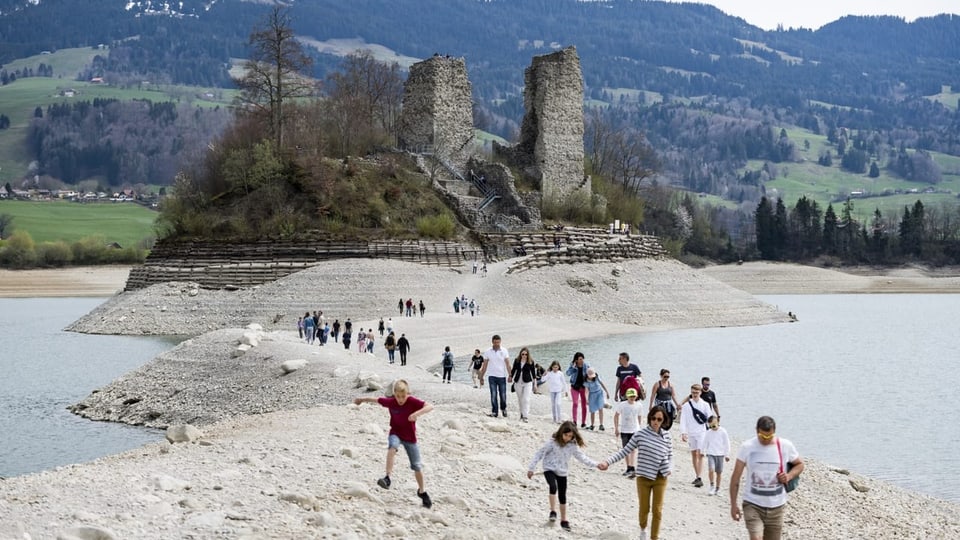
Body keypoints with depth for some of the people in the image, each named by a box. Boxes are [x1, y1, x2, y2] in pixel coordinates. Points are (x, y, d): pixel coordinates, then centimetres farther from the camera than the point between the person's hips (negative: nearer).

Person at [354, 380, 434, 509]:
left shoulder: (413, 402, -21)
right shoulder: (390, 402, -11)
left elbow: (430, 406, -34)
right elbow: (377, 400, 7)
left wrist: (417, 413, -51)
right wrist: (362, 399, 22)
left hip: (410, 437, -1)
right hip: (395, 433, 1)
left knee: (417, 466, 3)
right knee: (392, 447, -36)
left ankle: (422, 491, 26)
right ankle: (387, 478, -40)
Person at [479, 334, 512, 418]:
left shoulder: (504, 351, 0)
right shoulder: (488, 352, 3)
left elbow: (507, 364, -4)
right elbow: (484, 366, 7)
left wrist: (510, 375, -15)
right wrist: (481, 378, 5)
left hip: (502, 376, 0)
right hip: (492, 376, 0)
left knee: (503, 395, 3)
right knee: (493, 395, -6)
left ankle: (503, 409, 28)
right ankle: (494, 412, 0)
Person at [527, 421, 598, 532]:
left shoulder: (573, 445, -7)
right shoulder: (553, 442, -18)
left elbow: (582, 457, 0)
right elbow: (540, 454, -13)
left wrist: (596, 464, -9)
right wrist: (531, 468, -11)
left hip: (562, 473, 4)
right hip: (549, 469, -4)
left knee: (562, 496, 9)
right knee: (553, 487, -31)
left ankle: (563, 520, 22)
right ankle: (553, 511, -18)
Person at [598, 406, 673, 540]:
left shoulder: (666, 435, -2)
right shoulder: (640, 434, -9)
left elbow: (670, 454, 12)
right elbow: (624, 451, -6)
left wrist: (669, 468, -5)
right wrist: (607, 461, -16)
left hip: (661, 478, 1)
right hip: (643, 477, -1)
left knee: (657, 510, 2)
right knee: (644, 508, 12)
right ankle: (643, 528, 42)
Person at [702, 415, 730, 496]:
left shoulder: (723, 432, -4)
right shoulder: (708, 433, -1)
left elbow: (727, 444, 2)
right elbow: (705, 443, 11)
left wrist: (727, 455, 4)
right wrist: (703, 452, 13)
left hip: (720, 454, 0)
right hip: (711, 454, 0)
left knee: (718, 472, 8)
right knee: (711, 469, -19)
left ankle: (717, 489, 20)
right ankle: (712, 487, -8)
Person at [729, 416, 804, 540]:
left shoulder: (786, 446, -4)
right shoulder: (747, 447, -7)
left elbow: (800, 464, 13)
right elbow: (736, 477, 0)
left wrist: (789, 476, -9)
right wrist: (733, 504, -1)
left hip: (776, 506, 2)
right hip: (752, 504, -2)